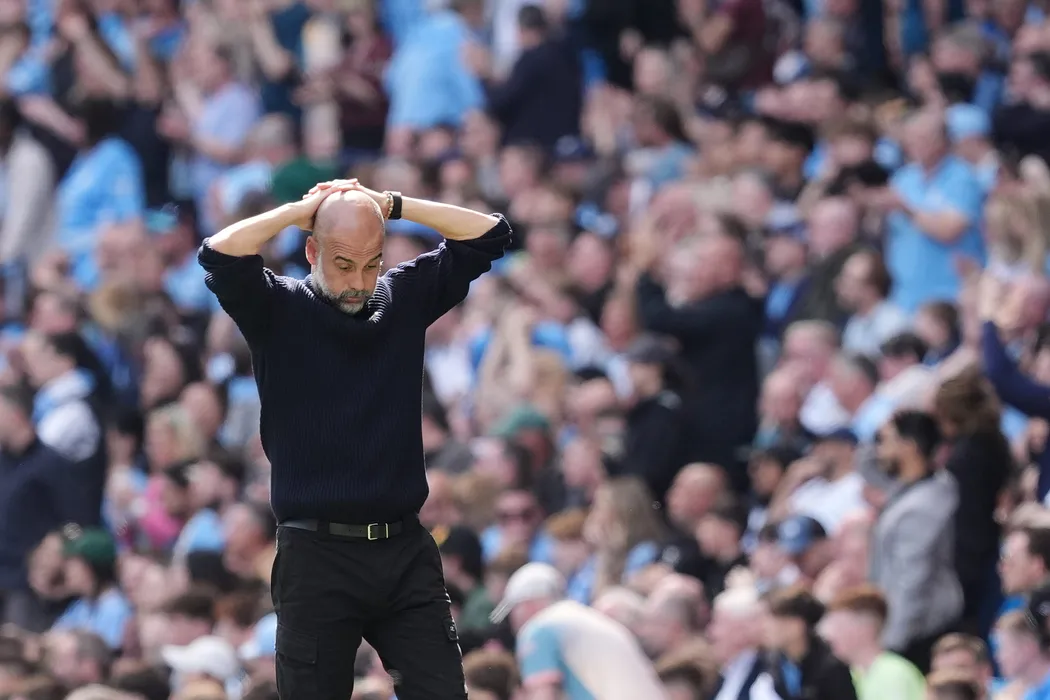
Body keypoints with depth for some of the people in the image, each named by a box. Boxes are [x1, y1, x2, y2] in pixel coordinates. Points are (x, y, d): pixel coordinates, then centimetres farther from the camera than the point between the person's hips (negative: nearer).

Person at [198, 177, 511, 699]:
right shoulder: (279, 310, 1)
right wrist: (302, 210, -5)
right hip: (317, 557, -3)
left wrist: (389, 205, 2)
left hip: (406, 553, 3)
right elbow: (219, 254, -16)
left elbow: (489, 235, 9)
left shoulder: (405, 297, 11)